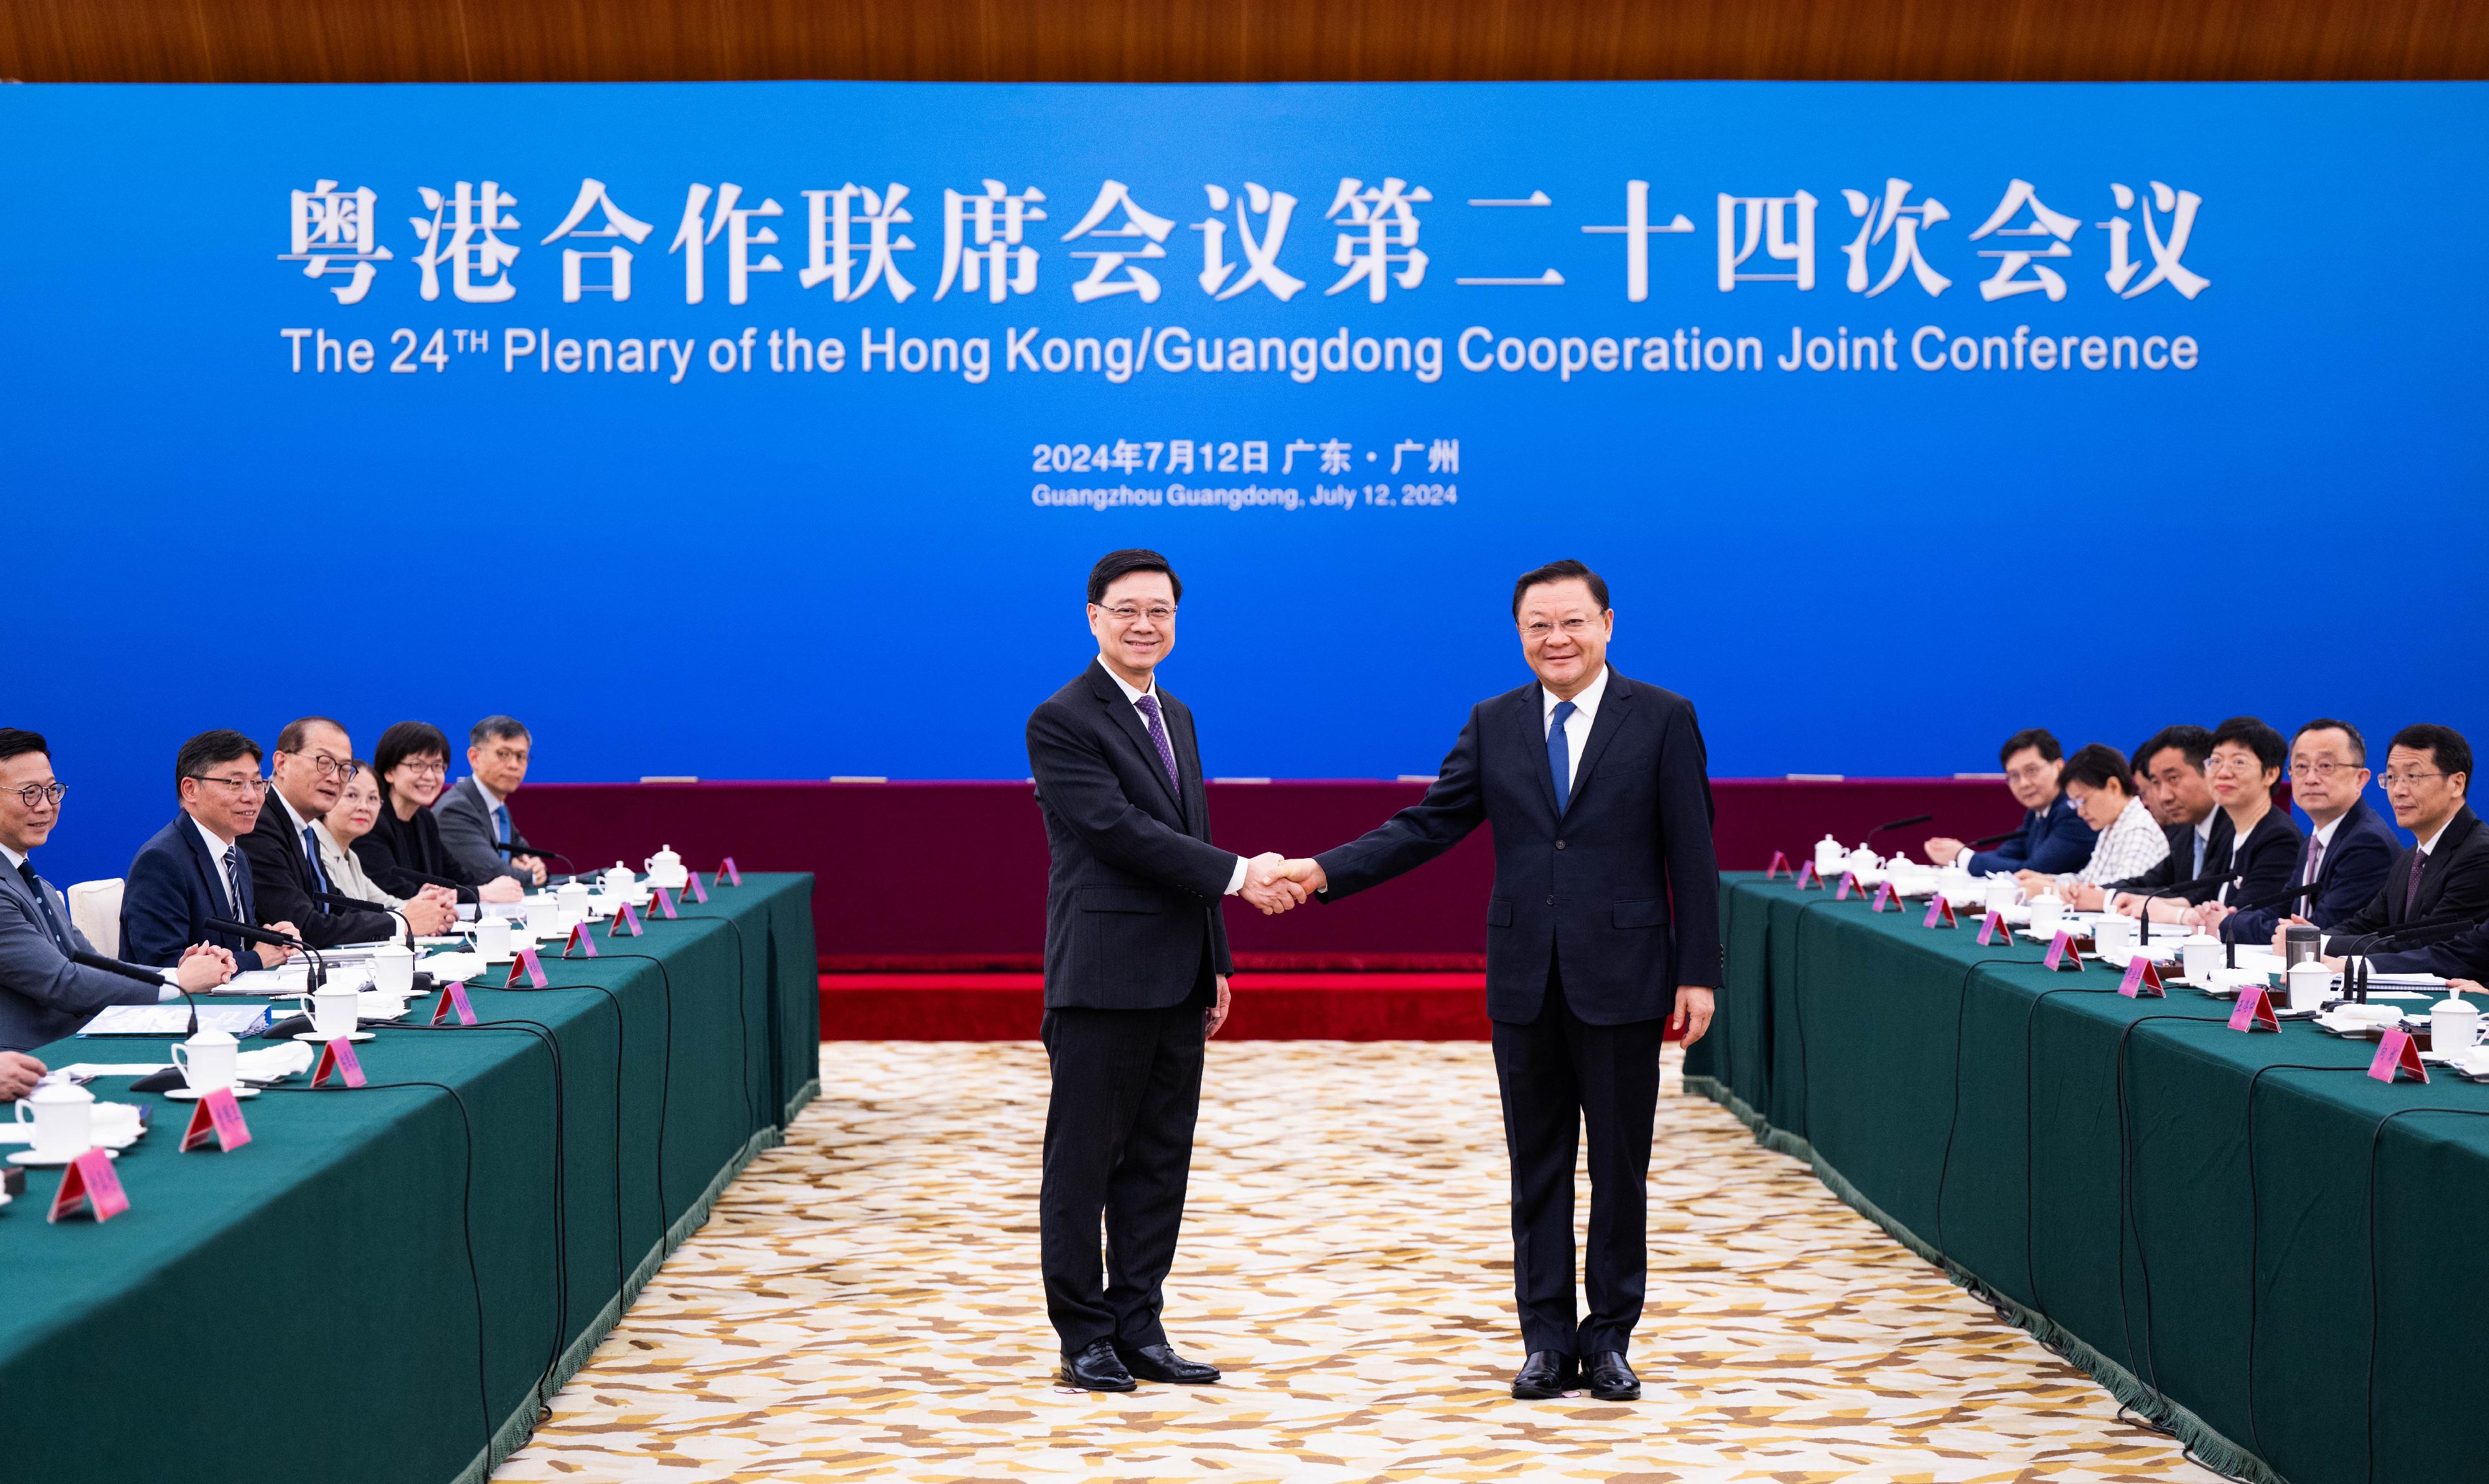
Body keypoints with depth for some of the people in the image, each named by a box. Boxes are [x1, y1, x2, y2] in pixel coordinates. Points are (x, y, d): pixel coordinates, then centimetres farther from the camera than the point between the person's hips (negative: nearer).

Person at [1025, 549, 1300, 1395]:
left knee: (1160, 1160, 10)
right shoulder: (1062, 721, -10)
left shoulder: (1175, 717, 16)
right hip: (1103, 980, -8)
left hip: (1176, 980, 8)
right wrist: (1239, 874, -20)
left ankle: (1137, 1327, 17)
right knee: (1084, 1162, 1)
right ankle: (1084, 1337, 9)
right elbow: (1122, 832, -19)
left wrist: (1216, 964, 17)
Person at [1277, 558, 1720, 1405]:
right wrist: (1326, 872, -8)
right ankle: (1548, 1341, 16)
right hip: (1526, 979, 3)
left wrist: (1698, 972, -8)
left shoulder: (1663, 720, -1)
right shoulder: (1494, 725, 7)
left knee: (1619, 1166, 5)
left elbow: (1691, 853, -3)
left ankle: (1609, 1338, 17)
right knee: (1536, 1166, 8)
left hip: (1621, 976, -3)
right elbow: (1428, 825, 5)